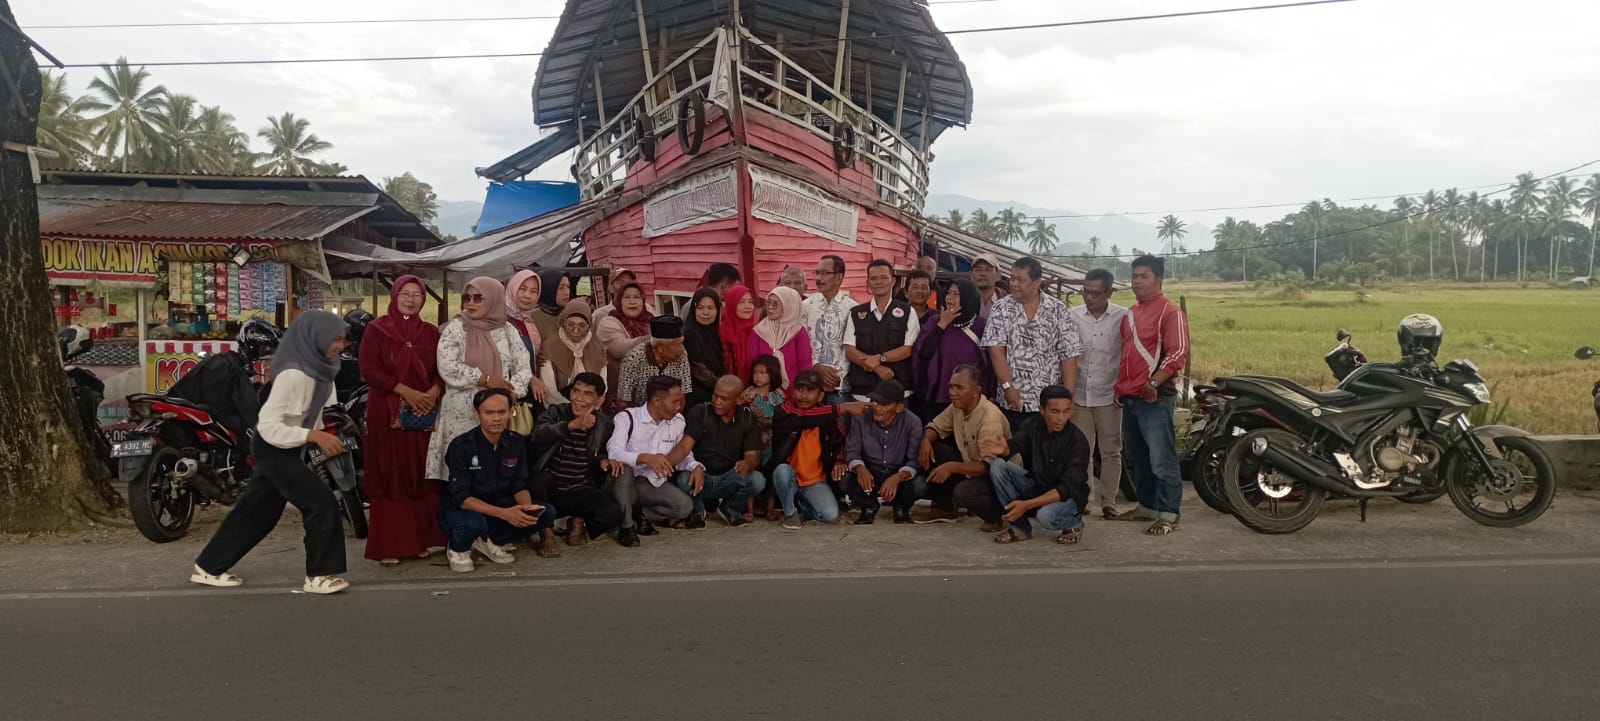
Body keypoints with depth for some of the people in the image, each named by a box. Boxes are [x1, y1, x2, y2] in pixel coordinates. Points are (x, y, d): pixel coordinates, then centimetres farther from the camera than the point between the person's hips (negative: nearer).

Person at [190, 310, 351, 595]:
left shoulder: (316, 367, -1)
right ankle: (320, 575, -1)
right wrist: (316, 436, -34)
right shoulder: (294, 374, -28)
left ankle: (209, 567, 29)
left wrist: (321, 436, 3)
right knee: (322, 503, -11)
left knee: (257, 509, 16)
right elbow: (268, 425, -29)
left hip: (285, 449, 9)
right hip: (274, 449, -9)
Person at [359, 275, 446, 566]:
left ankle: (420, 540, 14)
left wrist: (434, 392, -13)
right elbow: (369, 369, -8)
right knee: (389, 477, -2)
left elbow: (442, 370, 8)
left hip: (424, 413, 3)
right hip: (386, 412, -3)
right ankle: (387, 546, 2)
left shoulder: (430, 332, 12)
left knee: (421, 476, 5)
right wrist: (406, 391, -17)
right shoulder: (377, 329, 1)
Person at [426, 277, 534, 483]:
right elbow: (447, 367, -13)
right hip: (462, 413, -3)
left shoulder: (507, 331, 8)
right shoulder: (455, 329, -1)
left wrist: (509, 392, -13)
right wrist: (485, 379, -16)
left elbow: (524, 367, 4)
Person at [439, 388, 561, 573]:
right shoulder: (461, 446, -21)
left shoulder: (517, 443, -6)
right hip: (463, 511, -5)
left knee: (545, 514, -15)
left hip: (498, 511, 5)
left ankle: (486, 542, 2)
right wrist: (504, 513, -38)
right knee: (473, 522, -39)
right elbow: (461, 497, -26)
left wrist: (528, 507, -27)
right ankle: (457, 549, -3)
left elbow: (519, 486, -3)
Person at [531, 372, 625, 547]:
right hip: (550, 488, -1)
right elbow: (539, 434, -28)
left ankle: (578, 522, 10)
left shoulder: (604, 423, 2)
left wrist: (604, 460, -7)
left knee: (613, 514, -24)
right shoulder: (555, 412, -6)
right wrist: (572, 425, -43)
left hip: (581, 491, 1)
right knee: (540, 479, -36)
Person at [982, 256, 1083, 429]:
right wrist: (1008, 386, -15)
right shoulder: (1002, 308, 1)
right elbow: (996, 350, -6)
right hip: (1012, 402, 0)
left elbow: (1069, 354, -1)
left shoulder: (1058, 310, 2)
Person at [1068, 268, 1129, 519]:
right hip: (1079, 395, 2)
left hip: (1109, 396, -2)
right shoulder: (1072, 316, 1)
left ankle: (1108, 501, 14)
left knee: (1111, 451, 6)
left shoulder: (1123, 317, -5)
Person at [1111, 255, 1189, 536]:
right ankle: (1147, 507, 27)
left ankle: (1168, 515, 0)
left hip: (1155, 397, -9)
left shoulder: (1170, 311, -8)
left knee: (1162, 460, -6)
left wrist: (1154, 382, -24)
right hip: (1129, 397, 9)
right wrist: (1120, 386, 17)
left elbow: (1178, 353, -16)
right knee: (1136, 459, 16)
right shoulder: (1131, 313, 18)